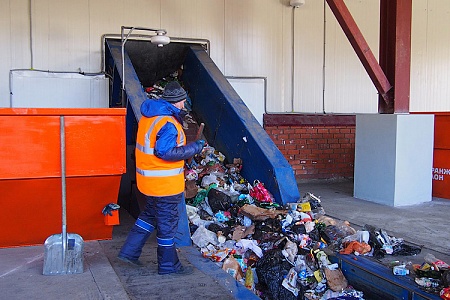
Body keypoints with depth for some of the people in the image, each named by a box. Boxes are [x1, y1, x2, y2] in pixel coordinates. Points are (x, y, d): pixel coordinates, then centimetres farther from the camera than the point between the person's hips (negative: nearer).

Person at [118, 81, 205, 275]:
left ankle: (129, 252, 30)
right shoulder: (168, 123, -22)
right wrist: (194, 148, -20)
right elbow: (166, 152, -27)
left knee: (150, 214, 25)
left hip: (149, 179, 9)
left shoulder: (149, 115, 8)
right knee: (167, 223, 5)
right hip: (165, 183, -9)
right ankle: (168, 265, 19)